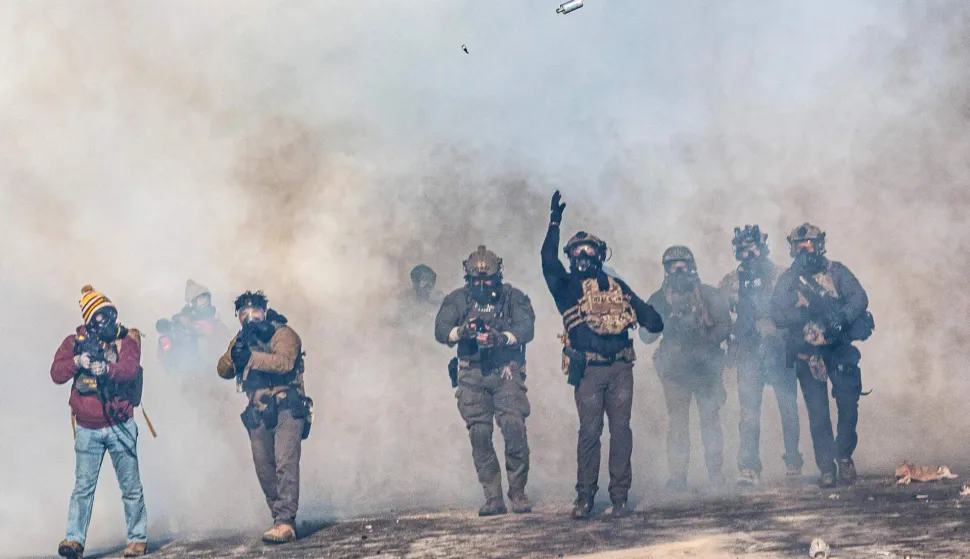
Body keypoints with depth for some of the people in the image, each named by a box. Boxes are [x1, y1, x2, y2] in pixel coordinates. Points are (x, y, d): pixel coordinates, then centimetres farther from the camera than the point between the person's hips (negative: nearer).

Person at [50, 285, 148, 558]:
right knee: (83, 487, -1)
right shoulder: (75, 341, 4)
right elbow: (56, 373, -4)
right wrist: (77, 361, -22)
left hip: (120, 427, -1)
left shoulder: (126, 338, -1)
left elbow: (130, 368, -18)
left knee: (131, 487, 5)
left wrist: (107, 368, -36)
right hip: (87, 430, 1)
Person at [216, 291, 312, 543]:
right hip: (258, 413, 7)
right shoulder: (241, 338, 15)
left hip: (286, 408, -7)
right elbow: (223, 371, 7)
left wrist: (251, 357, -28)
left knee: (285, 463, -17)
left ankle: (285, 522, -21)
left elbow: (285, 362, -24)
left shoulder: (283, 334, -5)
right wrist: (234, 353, -13)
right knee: (264, 470, 7)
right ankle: (281, 518, 17)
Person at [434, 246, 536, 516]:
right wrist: (461, 331, -22)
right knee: (480, 435, -3)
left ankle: (518, 493, -3)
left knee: (514, 428, -15)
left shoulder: (513, 297, 5)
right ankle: (493, 498, 4)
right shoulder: (457, 299, 9)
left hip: (506, 372, -2)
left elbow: (527, 328, -7)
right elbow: (440, 330, -1)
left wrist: (502, 338, -25)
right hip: (473, 375, 2)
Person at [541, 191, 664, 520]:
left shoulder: (617, 286, 16)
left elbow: (642, 310, 15)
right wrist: (555, 223, -12)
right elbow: (549, 260, -8)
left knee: (620, 430, 0)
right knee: (589, 432, -3)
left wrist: (652, 320, -6)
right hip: (588, 370, -2)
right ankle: (585, 496, 4)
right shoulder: (567, 286, 8)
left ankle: (620, 496, 5)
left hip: (620, 368, 2)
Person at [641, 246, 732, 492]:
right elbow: (646, 336, 4)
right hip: (675, 369, 1)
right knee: (677, 422, -1)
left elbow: (724, 325, 2)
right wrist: (665, 322, -15)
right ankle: (677, 475, 2)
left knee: (710, 419, -1)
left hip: (706, 367, -1)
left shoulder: (708, 295, 6)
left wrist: (705, 342, -14)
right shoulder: (659, 300, 8)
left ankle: (716, 473, 6)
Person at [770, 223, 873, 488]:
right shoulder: (787, 280, 2)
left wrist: (841, 316, -26)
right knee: (818, 413, 0)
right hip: (808, 354, 0)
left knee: (848, 406, -1)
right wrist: (807, 313, -23)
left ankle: (844, 455, 21)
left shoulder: (836, 271, 3)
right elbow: (777, 316, -8)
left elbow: (860, 298, -7)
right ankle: (826, 468, 8)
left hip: (840, 349, 0)